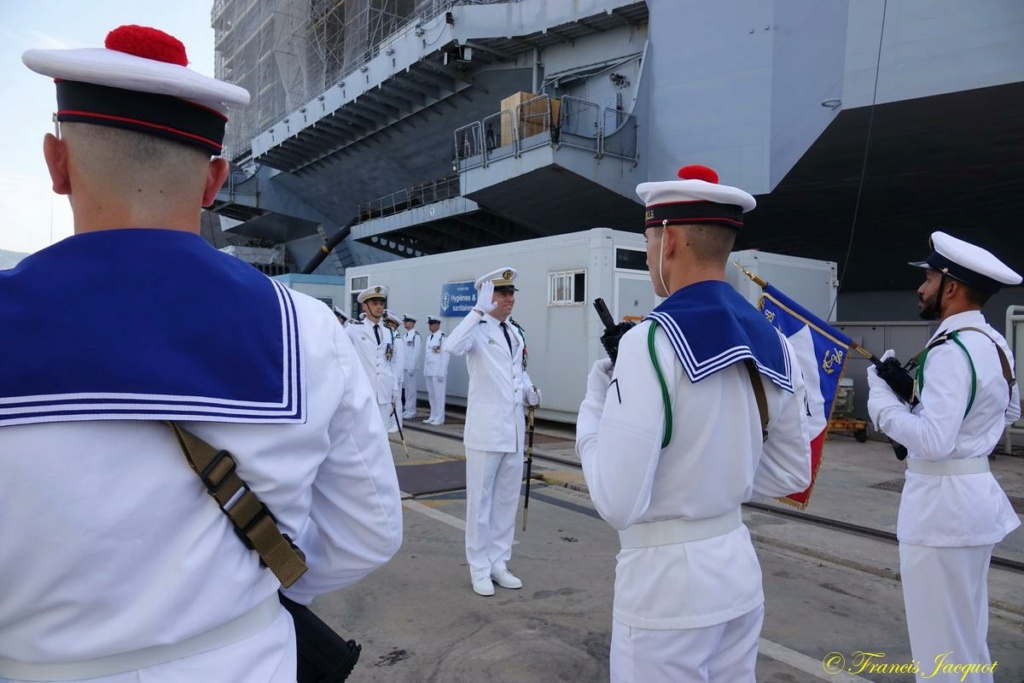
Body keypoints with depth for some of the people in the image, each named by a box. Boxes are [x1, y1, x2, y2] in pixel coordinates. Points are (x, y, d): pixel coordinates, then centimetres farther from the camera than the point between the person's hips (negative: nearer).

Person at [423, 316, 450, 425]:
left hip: (438, 372, -8)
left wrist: (441, 372, -16)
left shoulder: (443, 337, -10)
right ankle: (433, 417, 19)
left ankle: (439, 418, 3)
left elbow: (445, 356, -13)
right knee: (431, 395, 12)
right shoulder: (429, 338, 16)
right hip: (429, 372, 8)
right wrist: (425, 371, 13)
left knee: (439, 395, -3)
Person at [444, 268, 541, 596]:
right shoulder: (478, 329, -10)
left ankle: (498, 562, 28)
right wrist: (479, 309, -32)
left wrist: (529, 390, 2)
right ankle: (479, 568, 19)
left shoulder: (517, 333, 11)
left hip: (514, 428, 7)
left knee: (507, 499, 14)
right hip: (486, 428, -7)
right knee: (481, 499, 5)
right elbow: (451, 346, -32)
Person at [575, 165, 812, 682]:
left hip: (665, 577, -7)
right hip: (738, 567, 7)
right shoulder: (771, 344, 0)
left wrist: (595, 404, -10)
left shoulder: (652, 342, -22)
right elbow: (791, 475, 11)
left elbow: (618, 502, -22)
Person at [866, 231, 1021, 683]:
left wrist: (884, 399, -14)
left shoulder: (952, 350, -22)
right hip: (975, 492, 10)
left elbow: (933, 441, -28)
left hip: (943, 501, -10)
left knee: (941, 643, 4)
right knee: (966, 634, 24)